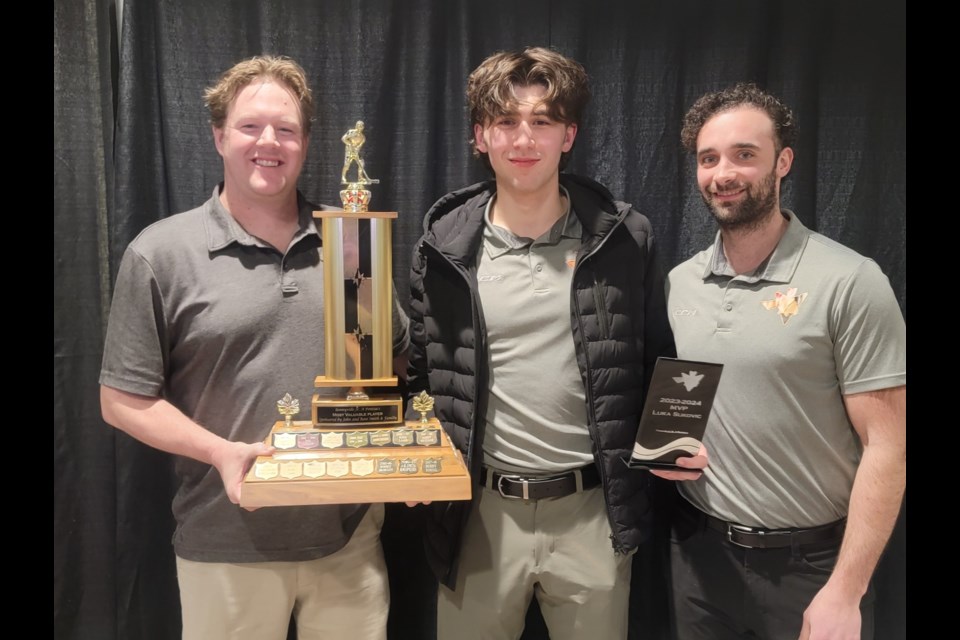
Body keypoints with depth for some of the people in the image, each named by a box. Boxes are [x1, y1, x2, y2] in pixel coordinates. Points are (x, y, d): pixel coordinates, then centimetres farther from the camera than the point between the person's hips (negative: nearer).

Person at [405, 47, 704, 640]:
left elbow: (659, 362, 6)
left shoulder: (624, 237, -3)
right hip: (481, 511, 1)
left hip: (593, 511, 0)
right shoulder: (446, 246, -2)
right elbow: (420, 374, 5)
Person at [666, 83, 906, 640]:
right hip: (699, 549, 5)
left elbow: (887, 445, -14)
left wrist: (845, 591, -16)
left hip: (810, 562, -4)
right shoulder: (679, 282, 1)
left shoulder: (849, 282, -14)